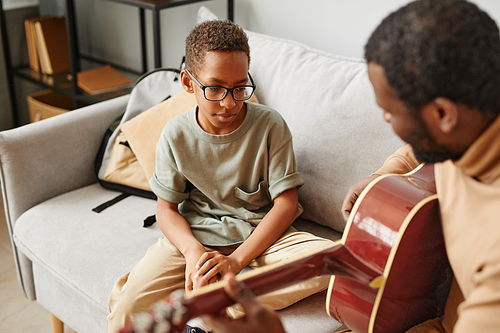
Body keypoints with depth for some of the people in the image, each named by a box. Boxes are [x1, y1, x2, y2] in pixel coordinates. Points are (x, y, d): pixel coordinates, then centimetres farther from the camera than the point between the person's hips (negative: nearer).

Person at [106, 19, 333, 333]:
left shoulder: (270, 125, -10)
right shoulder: (176, 135, -6)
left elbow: (286, 203, -11)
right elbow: (167, 208, 1)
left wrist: (236, 259, -21)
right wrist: (193, 250, -21)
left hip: (260, 234, 2)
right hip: (194, 236, -1)